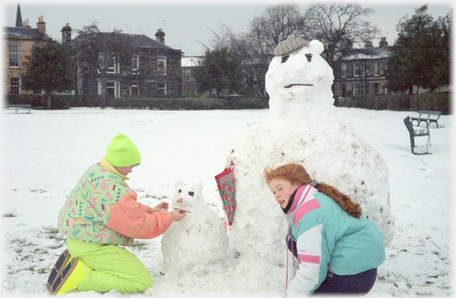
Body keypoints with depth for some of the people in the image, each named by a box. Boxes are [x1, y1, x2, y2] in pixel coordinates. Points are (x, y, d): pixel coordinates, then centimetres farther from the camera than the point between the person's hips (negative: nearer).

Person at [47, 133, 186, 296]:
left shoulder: (96, 171, 6)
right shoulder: (111, 189, -26)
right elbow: (139, 226, -19)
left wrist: (149, 210, 14)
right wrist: (169, 217, -6)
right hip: (92, 246, -11)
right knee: (142, 281, -11)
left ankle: (76, 261, 9)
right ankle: (79, 278, -14)